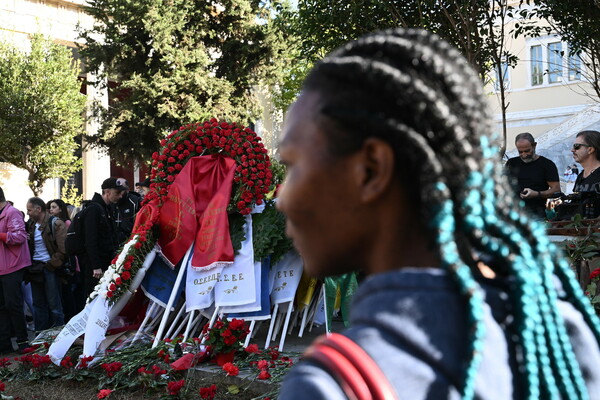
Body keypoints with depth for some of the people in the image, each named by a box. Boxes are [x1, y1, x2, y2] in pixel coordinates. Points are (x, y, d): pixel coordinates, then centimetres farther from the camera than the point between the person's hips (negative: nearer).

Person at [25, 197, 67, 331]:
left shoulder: (55, 224, -9)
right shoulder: (31, 225, 12)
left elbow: (63, 250, -14)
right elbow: (28, 246, 21)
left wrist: (50, 265, -15)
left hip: (50, 268, -7)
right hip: (36, 268, 7)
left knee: (54, 304, -1)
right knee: (38, 303, 12)